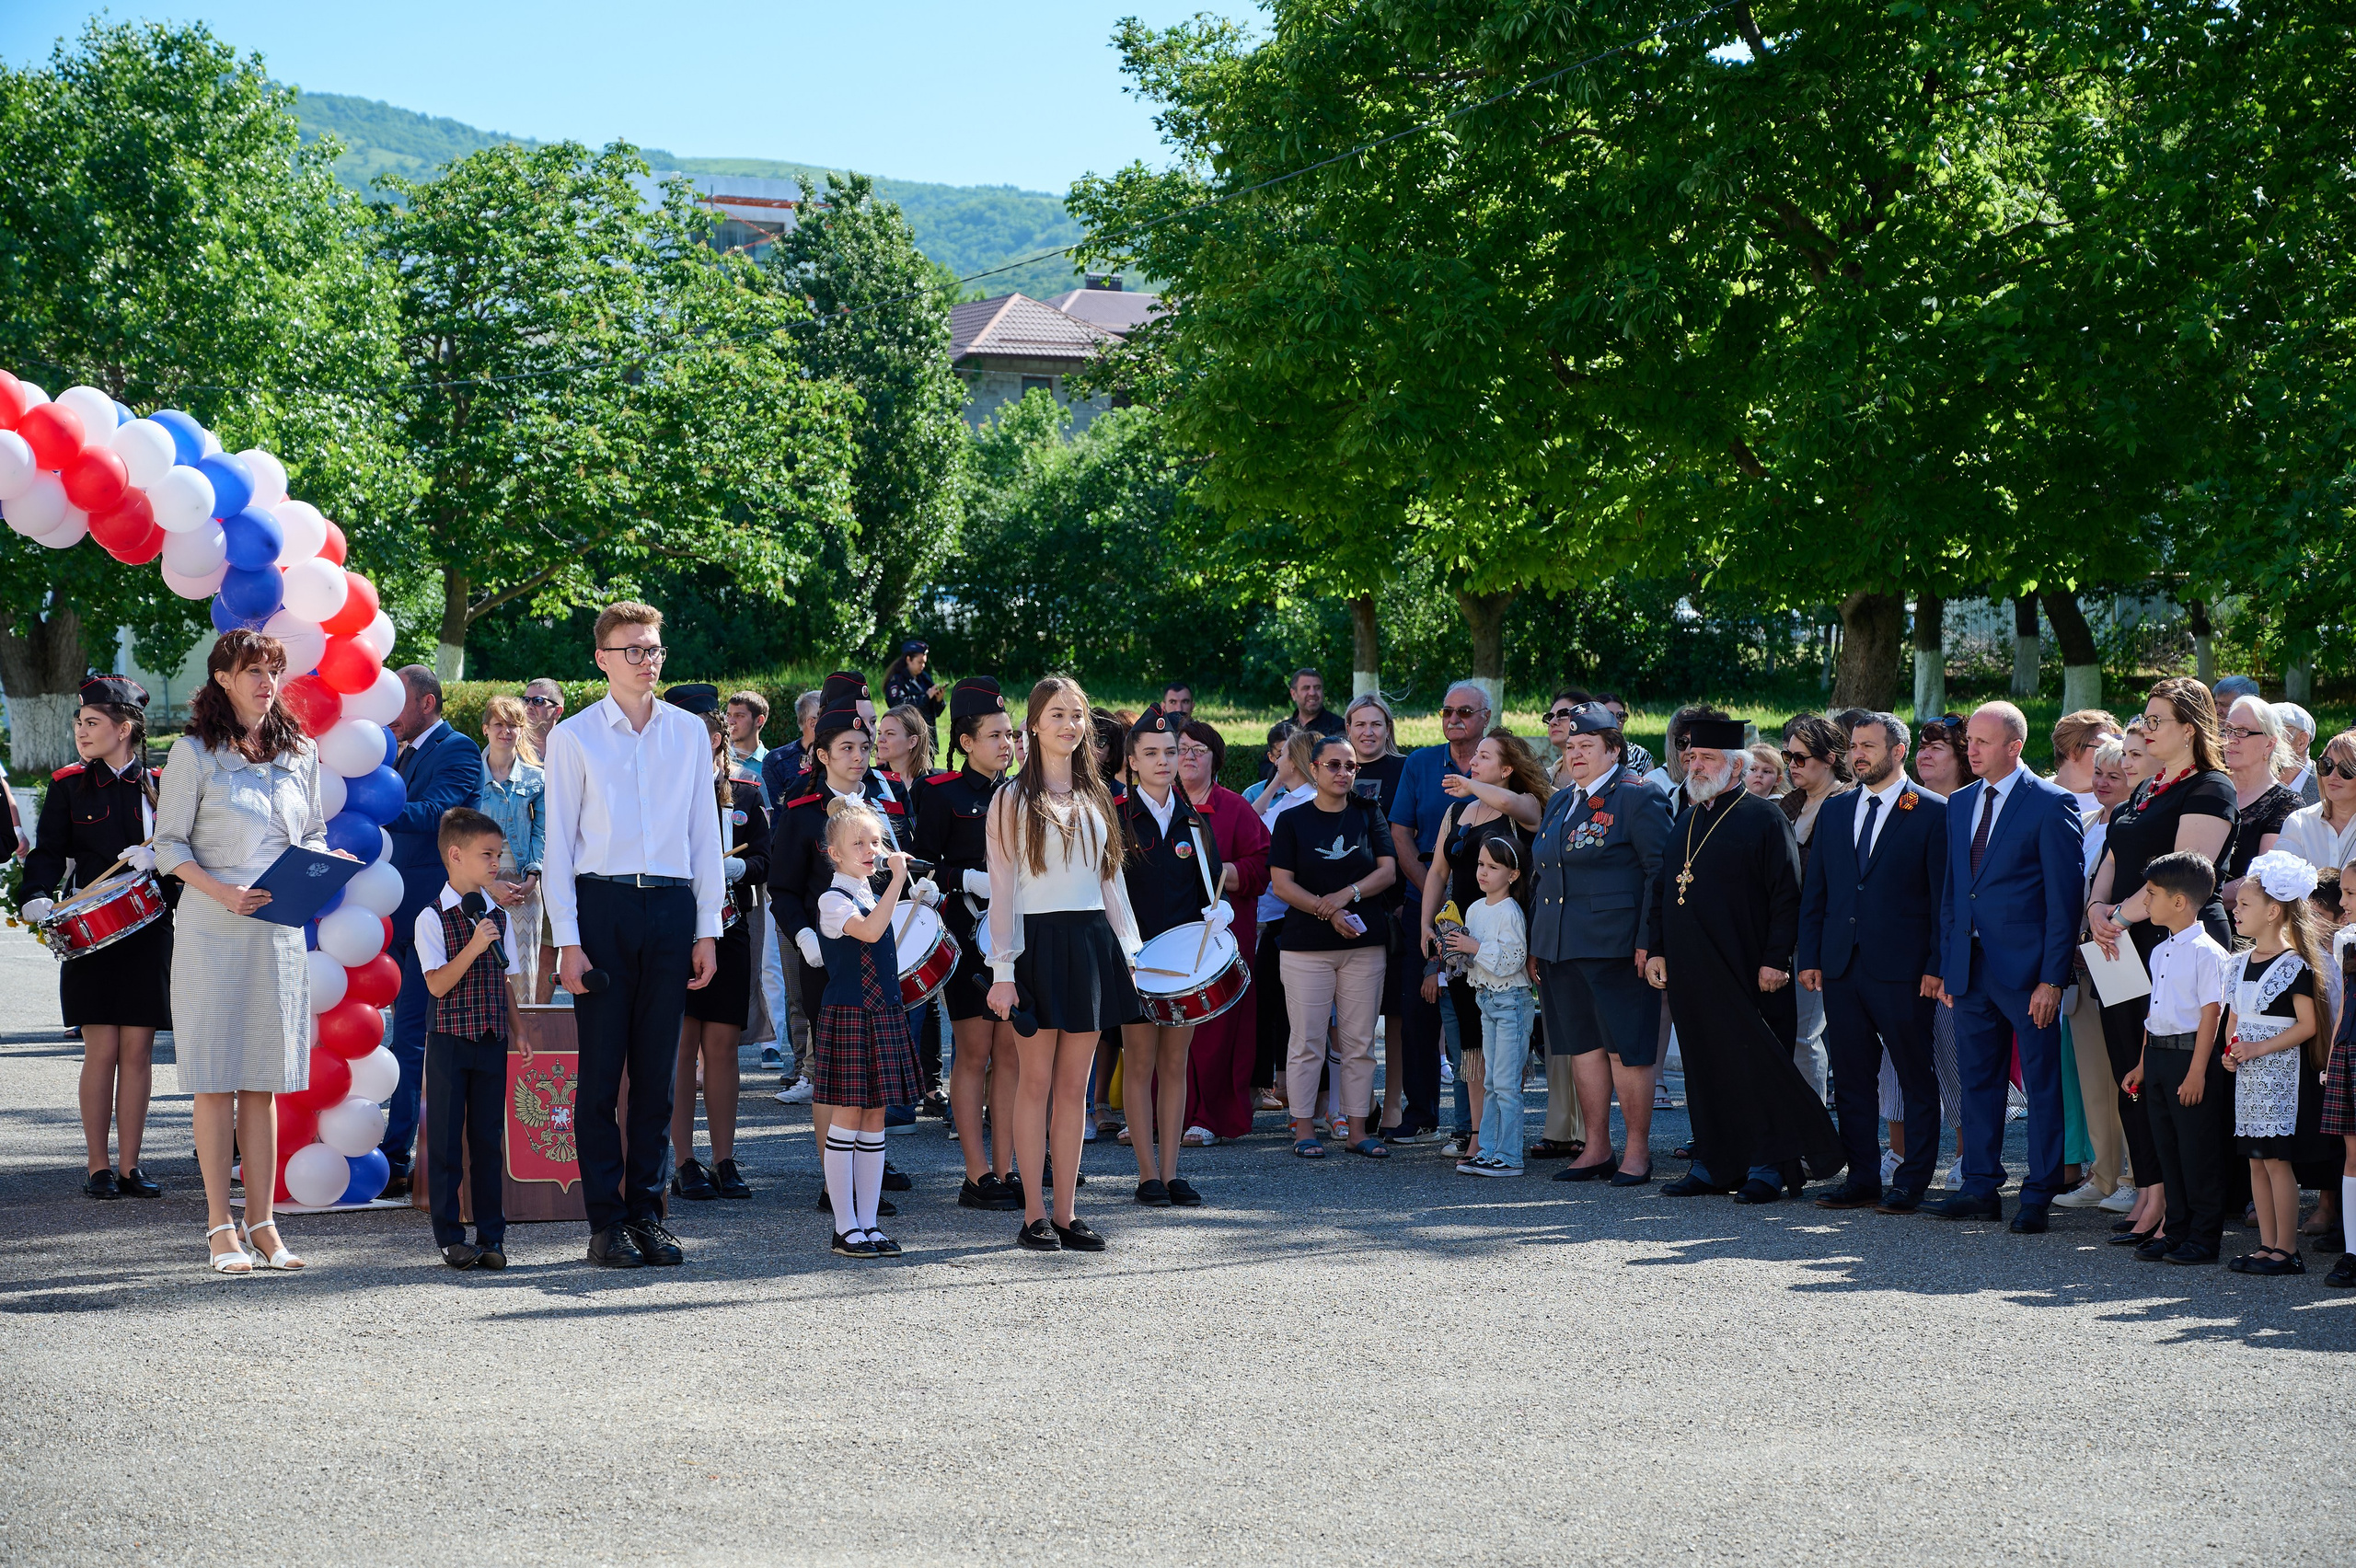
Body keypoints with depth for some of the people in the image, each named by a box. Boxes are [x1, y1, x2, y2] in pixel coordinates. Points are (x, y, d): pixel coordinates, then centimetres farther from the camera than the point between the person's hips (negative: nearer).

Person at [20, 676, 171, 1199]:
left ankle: (129, 1166, 8)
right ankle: (98, 1166, 5)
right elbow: (49, 852, 2)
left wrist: (156, 856, -15)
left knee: (138, 1047, 2)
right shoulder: (69, 785, 5)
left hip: (149, 933, 1)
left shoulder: (157, 786, 7)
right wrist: (36, 897, -16)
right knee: (102, 1049, -3)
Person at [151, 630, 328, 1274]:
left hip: (280, 930, 4)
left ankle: (262, 1221, 9)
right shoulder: (194, 754, -1)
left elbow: (315, 832, 18)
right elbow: (169, 844, -2)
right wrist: (222, 892, -16)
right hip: (212, 929, -4)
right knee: (216, 1077, -2)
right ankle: (220, 1227, 2)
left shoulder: (299, 754, 11)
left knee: (263, 1078, 5)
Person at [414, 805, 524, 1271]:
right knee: (446, 1137, 0)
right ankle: (450, 1236, 7)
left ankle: (491, 1236, 10)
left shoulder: (501, 917, 10)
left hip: (492, 1040, 4)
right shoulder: (432, 918, -6)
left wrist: (517, 1028, 7)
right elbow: (437, 985, -14)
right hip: (449, 1040, -4)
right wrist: (474, 946, -21)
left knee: (489, 1136, 5)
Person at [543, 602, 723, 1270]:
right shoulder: (574, 737, 3)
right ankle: (605, 1220, 1)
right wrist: (567, 938, -5)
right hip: (602, 904, -2)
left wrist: (707, 929, 6)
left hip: (672, 906, 2)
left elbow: (705, 834, 13)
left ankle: (646, 1210, 11)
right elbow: (559, 840, 2)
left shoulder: (689, 733, 11)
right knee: (601, 1070, -2)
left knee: (657, 1070, 4)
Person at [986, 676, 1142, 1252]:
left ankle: (1065, 1213, 9)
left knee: (1075, 1086, 5)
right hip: (1039, 941, -5)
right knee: (1036, 1082, -1)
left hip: (1091, 941, 5)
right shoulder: (1013, 798, -1)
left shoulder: (1094, 796, 14)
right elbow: (1002, 887, -5)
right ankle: (1034, 1215, 4)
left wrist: (1126, 946, 9)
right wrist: (1002, 971, -12)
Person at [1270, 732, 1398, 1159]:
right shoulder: (1292, 821, 3)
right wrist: (1327, 912, -16)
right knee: (1307, 1040, -3)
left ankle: (1357, 1129, 9)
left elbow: (1388, 871, 2)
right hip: (1306, 946, -3)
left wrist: (1348, 893, -15)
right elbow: (1281, 884, -4)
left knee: (1359, 1041, 4)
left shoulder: (1369, 816, 10)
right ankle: (1304, 1129, 3)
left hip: (1364, 945, 3)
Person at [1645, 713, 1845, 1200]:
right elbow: (1661, 890, 21)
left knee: (1757, 1066, -4)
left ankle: (1767, 1166, 1)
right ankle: (1714, 1163, 16)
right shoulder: (1685, 821, 17)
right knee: (1703, 1067, 9)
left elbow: (1787, 897, -9)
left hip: (1745, 972, -7)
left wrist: (1775, 959, -16)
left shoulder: (1764, 818, -5)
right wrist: (1656, 950, 11)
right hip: (1690, 974, 7)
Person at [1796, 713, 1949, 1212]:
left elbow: (1944, 895, -5)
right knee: (1851, 1077, 7)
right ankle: (1863, 1179, 14)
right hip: (1841, 965, 5)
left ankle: (1912, 1183, 7)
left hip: (1903, 970, -5)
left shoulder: (1932, 813, -3)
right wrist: (1810, 957, 7)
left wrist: (1936, 965, -11)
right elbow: (1814, 890, 15)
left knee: (1916, 1077, 1)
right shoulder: (1834, 811, 14)